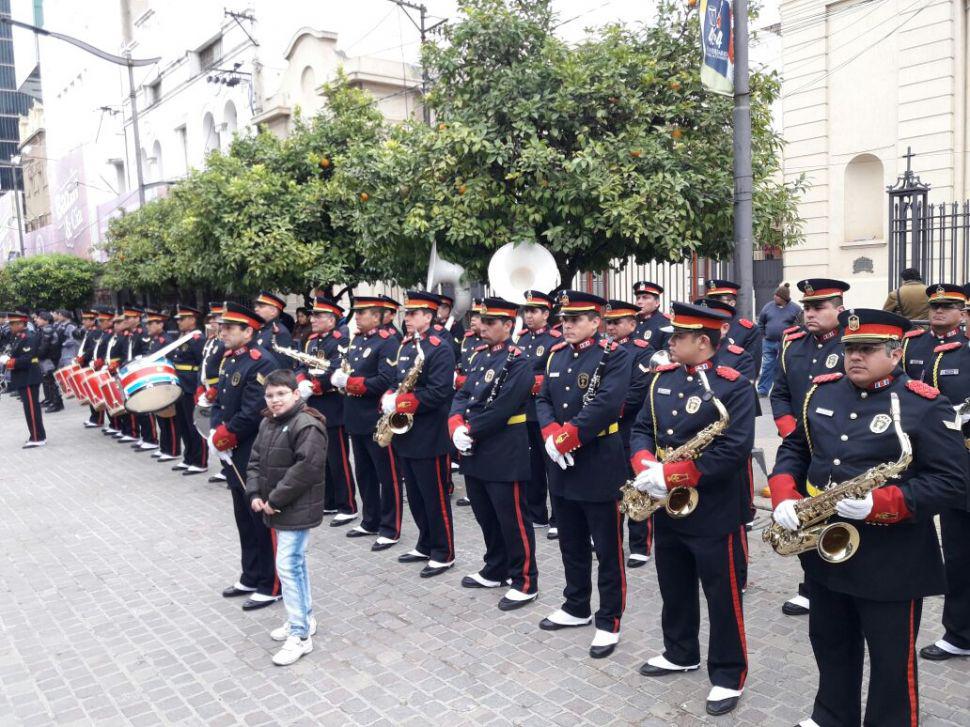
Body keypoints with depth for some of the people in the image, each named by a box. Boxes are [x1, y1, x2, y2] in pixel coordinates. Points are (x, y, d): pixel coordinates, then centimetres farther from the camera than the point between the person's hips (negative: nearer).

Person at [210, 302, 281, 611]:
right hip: (235, 456, 9)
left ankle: (270, 586, 14)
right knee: (244, 520, 18)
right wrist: (215, 434, -3)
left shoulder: (260, 362, -19)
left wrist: (225, 436, -13)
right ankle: (251, 578, 32)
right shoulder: (229, 359, 11)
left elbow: (252, 413, -25)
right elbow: (219, 402, 14)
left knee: (262, 521, 2)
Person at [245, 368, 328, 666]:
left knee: (288, 566, -8)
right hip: (276, 508, 9)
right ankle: (304, 619, 32)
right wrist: (254, 494, -2)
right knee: (296, 563, 18)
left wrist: (275, 500, -21)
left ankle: (300, 636, 1)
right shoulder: (267, 423, 10)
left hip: (297, 510, -9)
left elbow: (306, 468, -26)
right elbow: (255, 460, 13)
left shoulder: (308, 425, -19)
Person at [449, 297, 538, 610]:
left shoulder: (518, 362, -14)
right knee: (486, 517, 19)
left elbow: (503, 407, -22)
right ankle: (495, 570, 35)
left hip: (504, 455, -8)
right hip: (475, 452, 9)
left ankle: (525, 582, 13)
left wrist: (470, 430, -17)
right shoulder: (480, 357, 13)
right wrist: (456, 425, -9)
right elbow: (462, 395, 9)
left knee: (513, 520, 1)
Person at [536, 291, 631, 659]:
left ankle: (609, 622, 17)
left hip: (599, 466, -7)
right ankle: (576, 608, 35)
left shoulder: (614, 356, -11)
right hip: (562, 466, 7)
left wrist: (568, 436, -22)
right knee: (571, 544, 19)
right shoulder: (556, 354, 11)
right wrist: (550, 434, -11)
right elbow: (543, 400, 8)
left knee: (607, 549, 5)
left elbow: (606, 404, -24)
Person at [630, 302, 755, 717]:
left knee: (722, 596, 8)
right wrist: (646, 465, -16)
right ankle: (680, 653, 41)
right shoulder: (662, 378, 5)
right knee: (674, 587, 21)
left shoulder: (734, 387, -15)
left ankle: (728, 675, 24)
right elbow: (641, 429, 6)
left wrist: (671, 475, -26)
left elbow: (734, 450, -24)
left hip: (715, 512, -7)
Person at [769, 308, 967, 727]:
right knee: (830, 643, 23)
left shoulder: (925, 406, -13)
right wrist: (783, 497, -6)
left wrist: (880, 504, -28)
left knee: (891, 660, 11)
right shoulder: (822, 392, 4)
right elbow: (794, 449, 11)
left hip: (890, 561, -5)